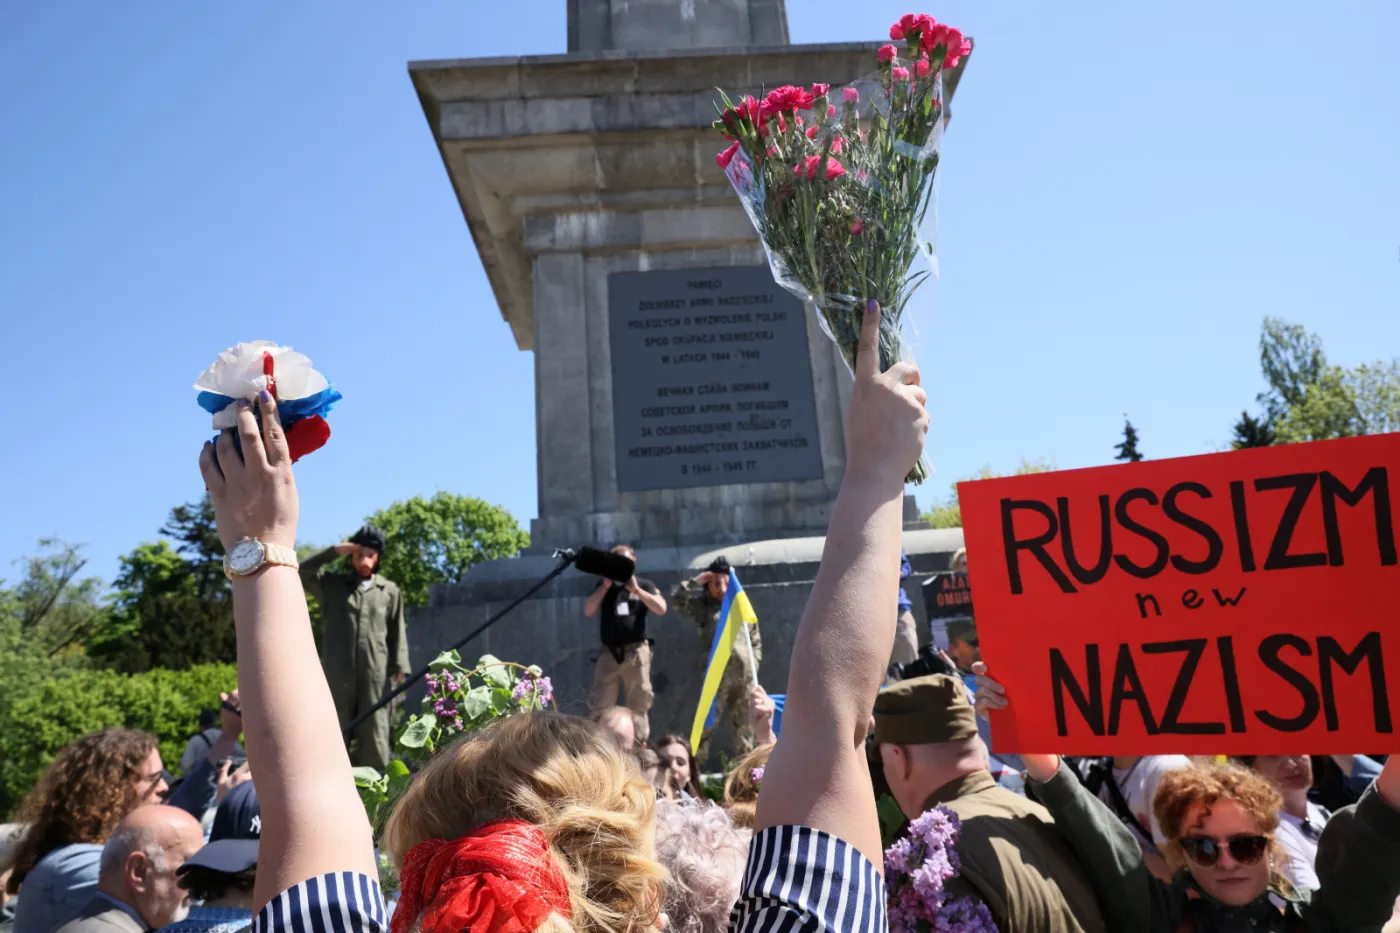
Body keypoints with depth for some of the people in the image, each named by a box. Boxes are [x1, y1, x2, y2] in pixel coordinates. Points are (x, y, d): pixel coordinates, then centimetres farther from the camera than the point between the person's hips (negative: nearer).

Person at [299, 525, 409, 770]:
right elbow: (301, 573, 1)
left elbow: (397, 632, 9)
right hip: (337, 673, 0)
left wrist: (400, 666, -1)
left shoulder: (390, 590, 12)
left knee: (374, 735, 0)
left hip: (376, 674, 0)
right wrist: (334, 551, -1)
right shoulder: (332, 584, 13)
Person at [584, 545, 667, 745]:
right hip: (608, 653, 2)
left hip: (636, 653, -2)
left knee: (638, 704, 2)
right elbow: (588, 611, 3)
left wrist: (636, 589, -11)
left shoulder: (644, 585, 7)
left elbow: (661, 609, -6)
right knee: (599, 706, 0)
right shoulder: (603, 586, 14)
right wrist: (606, 586, -5)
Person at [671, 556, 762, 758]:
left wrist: (754, 663, 7)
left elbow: (756, 640, 18)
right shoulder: (702, 606, 5)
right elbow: (677, 601, -9)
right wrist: (695, 581, -6)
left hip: (745, 674, 4)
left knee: (744, 722, 10)